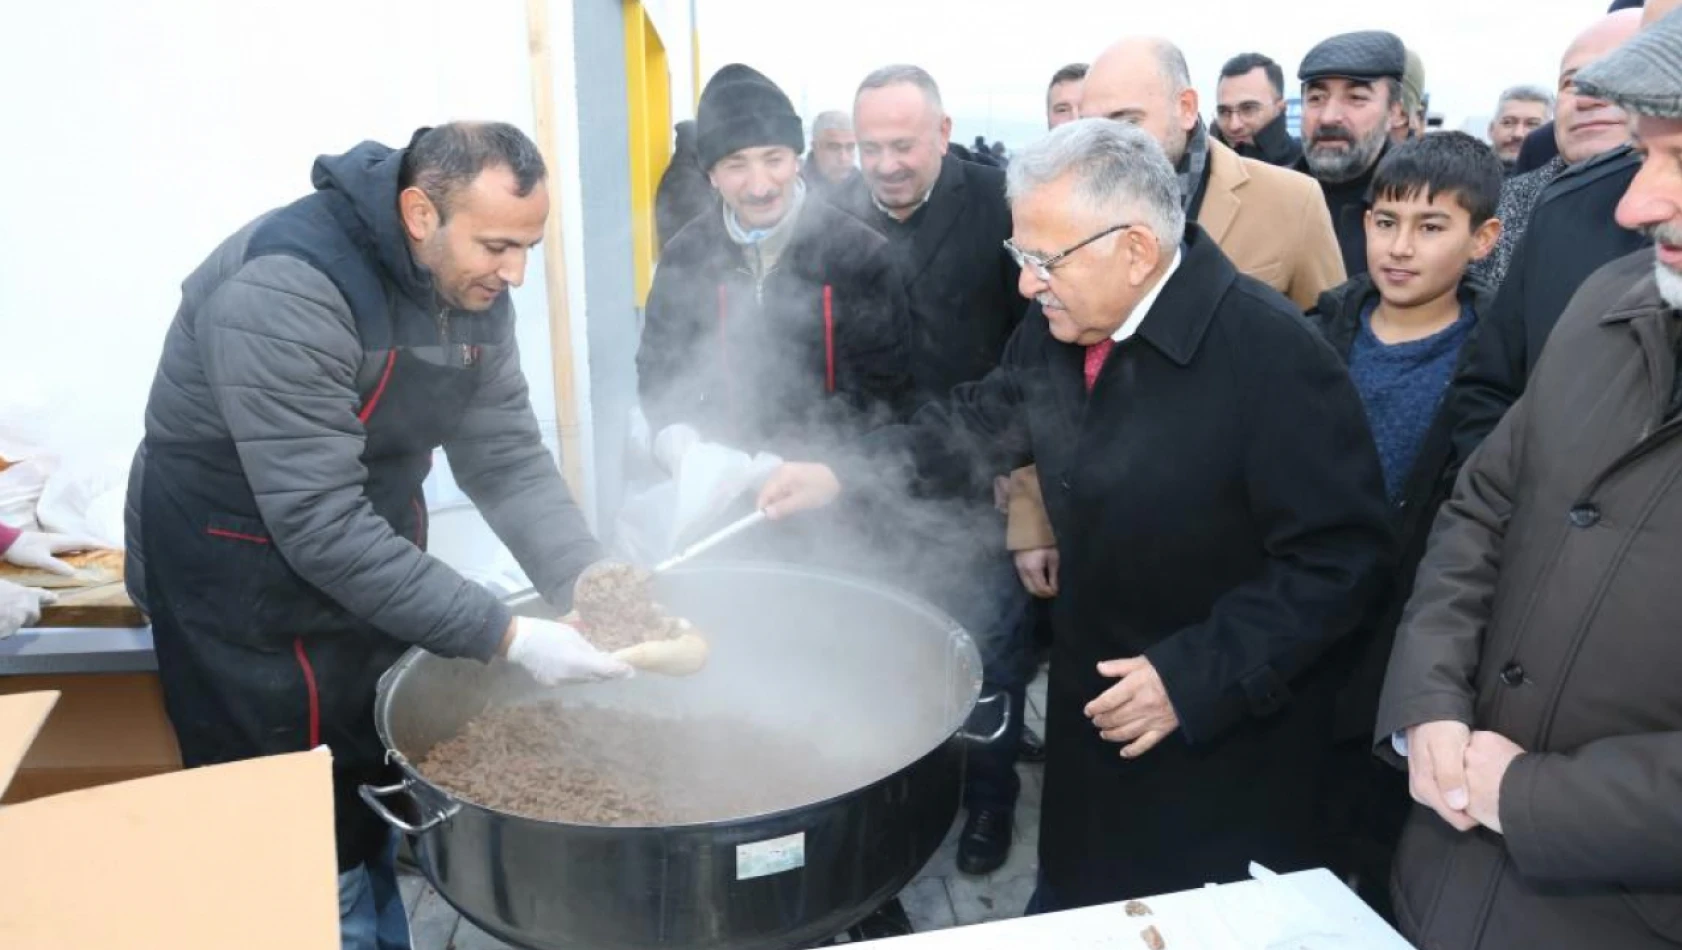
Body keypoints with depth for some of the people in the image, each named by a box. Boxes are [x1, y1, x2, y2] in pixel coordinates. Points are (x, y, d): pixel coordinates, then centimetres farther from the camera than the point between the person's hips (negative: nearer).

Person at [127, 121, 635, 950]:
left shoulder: (472, 286, -5)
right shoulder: (285, 292, -29)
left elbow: (508, 457, -6)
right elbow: (321, 527, -32)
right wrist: (506, 638, -32)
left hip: (375, 557, 7)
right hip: (243, 583, -7)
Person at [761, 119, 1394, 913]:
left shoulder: (1272, 353, -25)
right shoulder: (1060, 325, -3)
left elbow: (1340, 556, -22)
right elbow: (986, 417, 12)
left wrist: (1199, 678, -26)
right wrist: (844, 475, 2)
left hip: (1223, 737, -6)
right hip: (1093, 708, 6)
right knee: (1069, 913, 23)